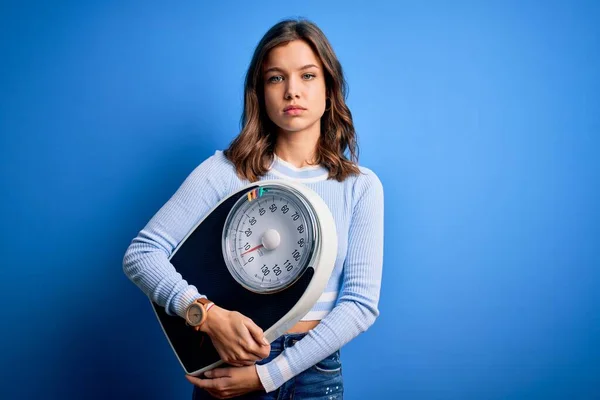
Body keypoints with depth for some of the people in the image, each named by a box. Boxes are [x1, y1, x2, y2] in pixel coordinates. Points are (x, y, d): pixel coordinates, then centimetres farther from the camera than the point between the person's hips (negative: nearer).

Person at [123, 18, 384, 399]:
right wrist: (208, 314, -26)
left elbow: (361, 304, -10)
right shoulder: (224, 170, -8)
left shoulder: (361, 186, -6)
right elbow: (142, 253, -10)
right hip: (230, 361, 0)